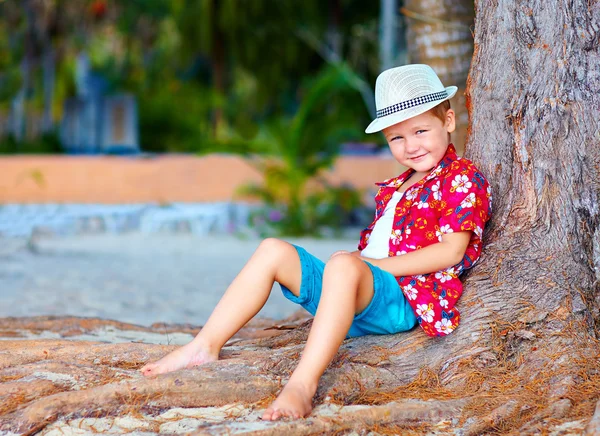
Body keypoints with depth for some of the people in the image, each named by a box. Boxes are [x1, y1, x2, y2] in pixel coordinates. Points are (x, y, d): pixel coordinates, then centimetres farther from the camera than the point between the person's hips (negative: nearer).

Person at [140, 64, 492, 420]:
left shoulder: (464, 179, 0)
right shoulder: (396, 188, 26)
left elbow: (451, 251, -13)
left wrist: (375, 264, -15)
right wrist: (359, 260, 5)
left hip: (404, 300, -9)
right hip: (351, 288, 9)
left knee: (344, 264, -39)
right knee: (274, 251, 0)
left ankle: (303, 384, -51)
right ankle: (205, 347, -7)